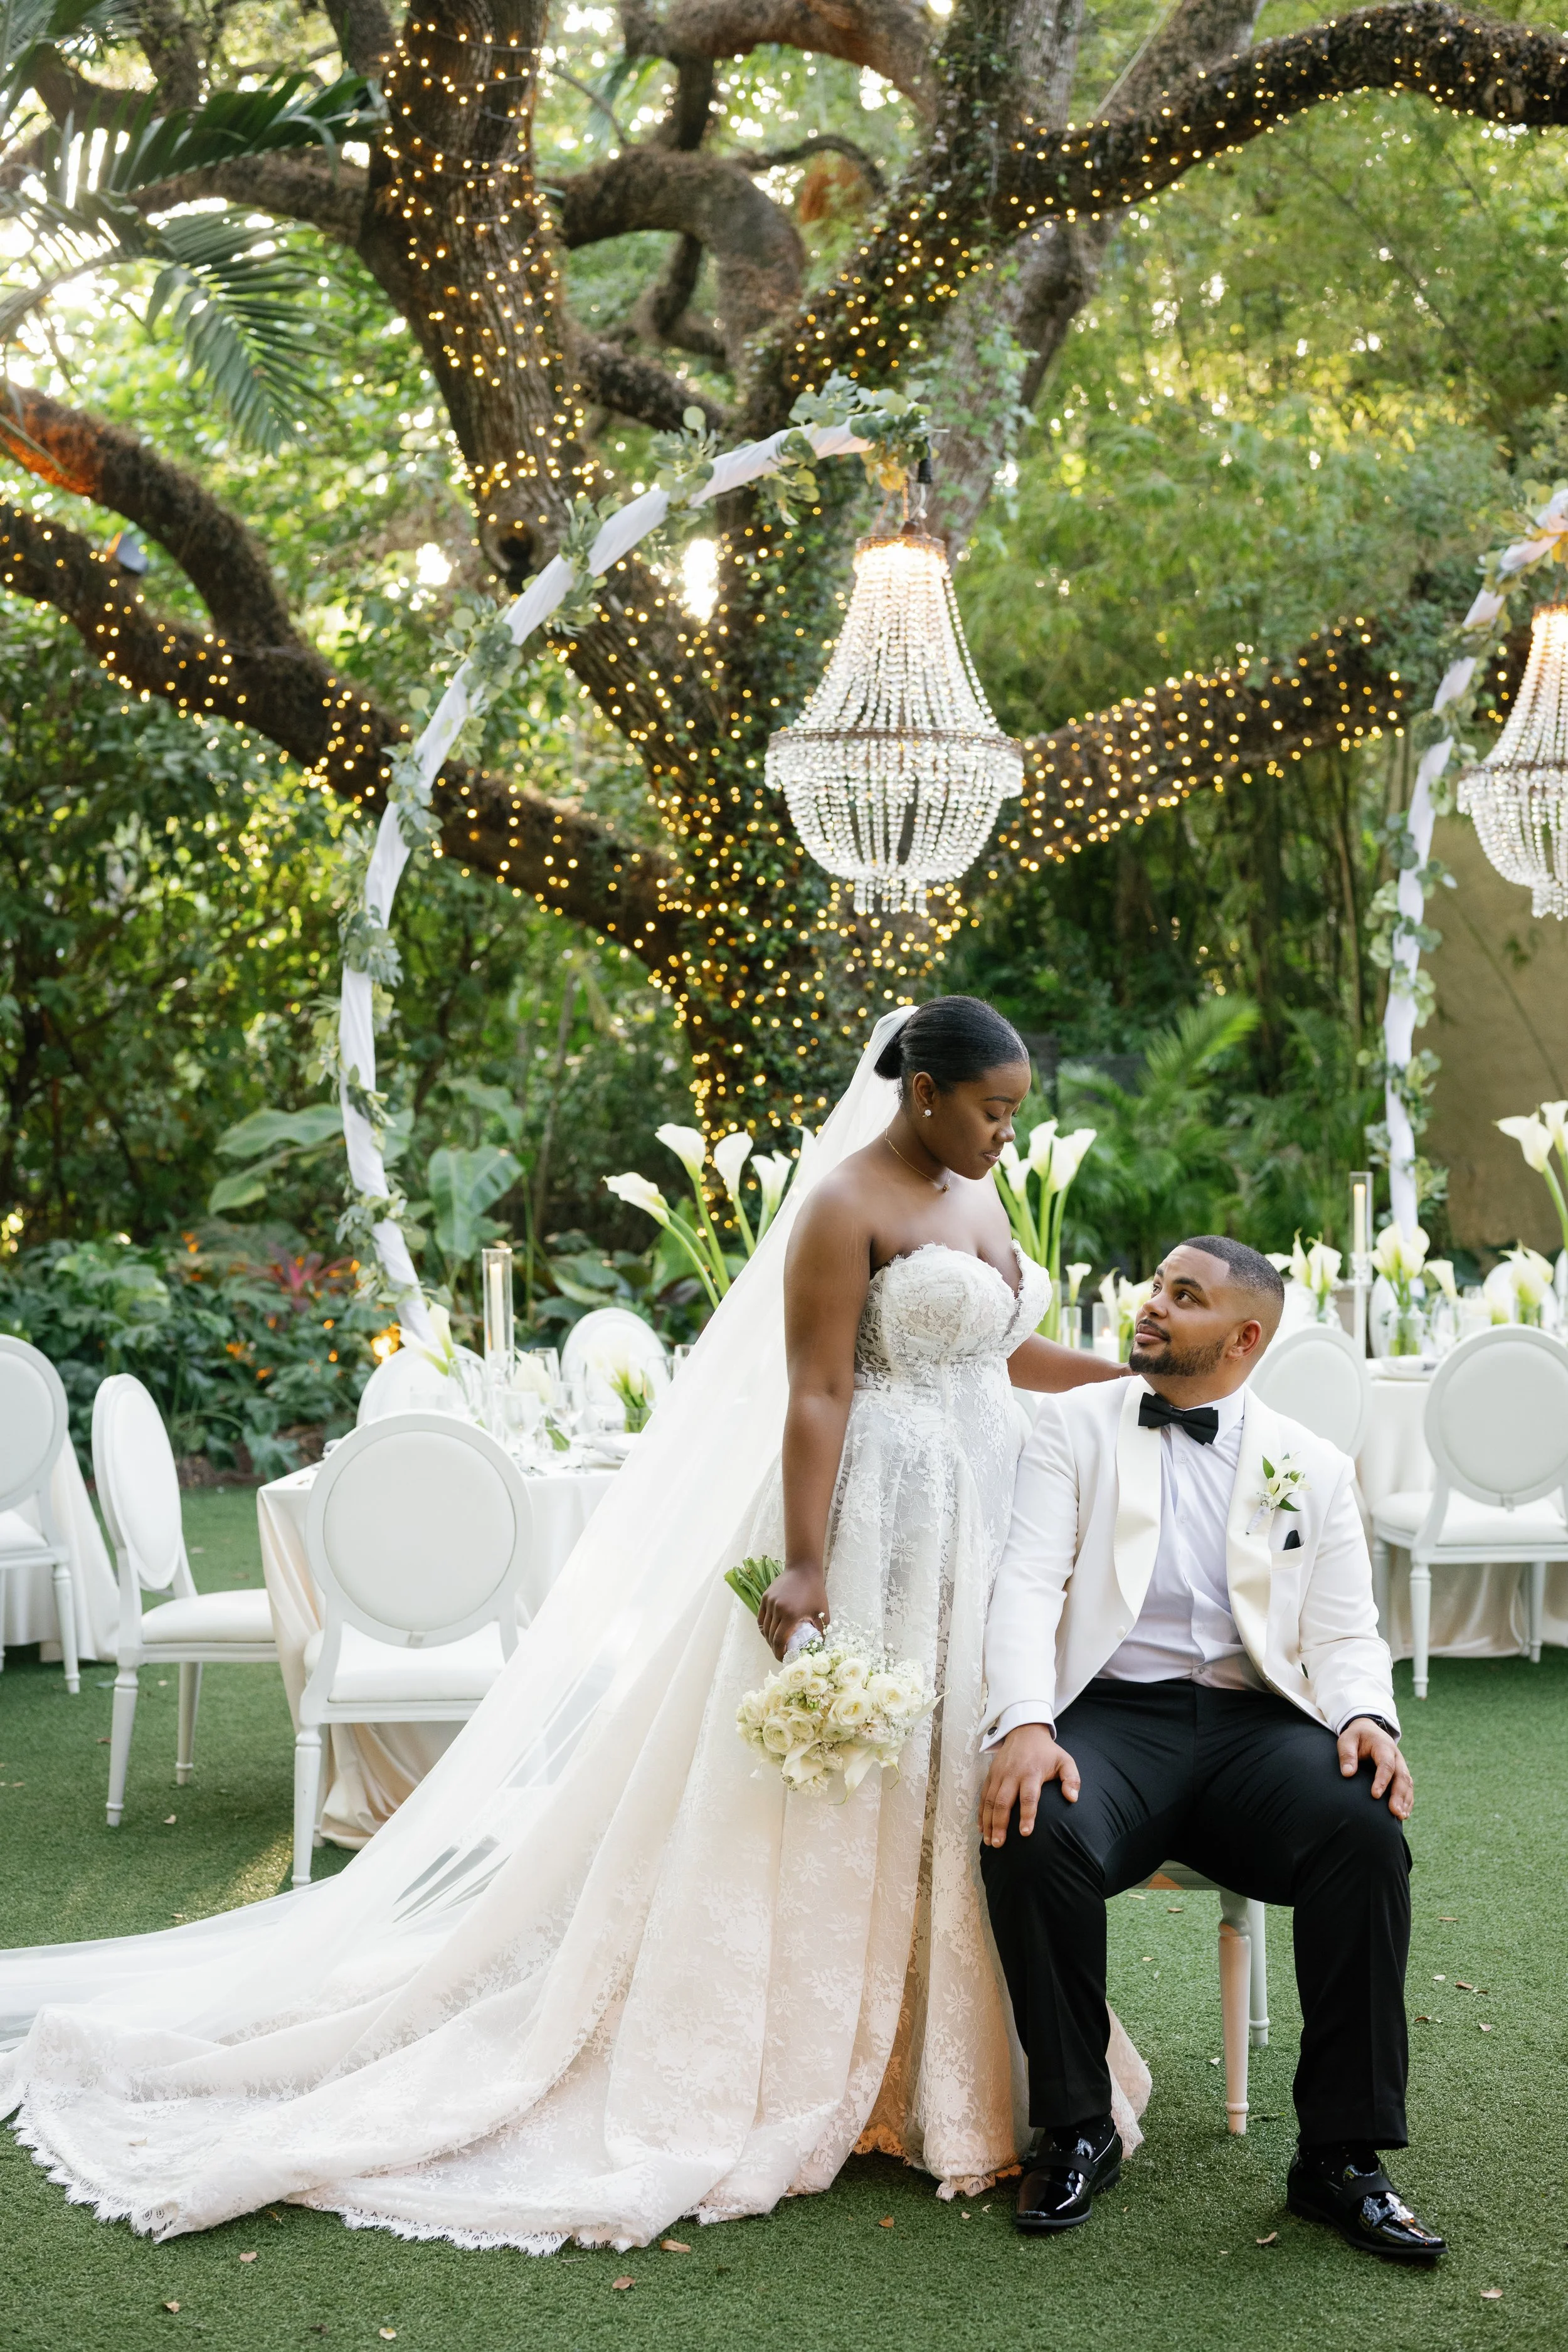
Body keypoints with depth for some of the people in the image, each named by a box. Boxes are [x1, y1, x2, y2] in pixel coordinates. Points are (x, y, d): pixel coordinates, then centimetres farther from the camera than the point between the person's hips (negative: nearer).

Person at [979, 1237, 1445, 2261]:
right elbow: (1028, 1585, 0)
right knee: (1032, 1838, -33)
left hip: (1257, 1723, 1)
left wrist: (1367, 1718, -14)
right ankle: (1076, 2132, -11)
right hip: (1113, 1716, -1)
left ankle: (1341, 2155, -17)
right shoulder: (1078, 1425, 12)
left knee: (1365, 1827, -30)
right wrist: (1024, 1723, -18)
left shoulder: (1313, 1466, 16)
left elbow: (1346, 1633, 10)